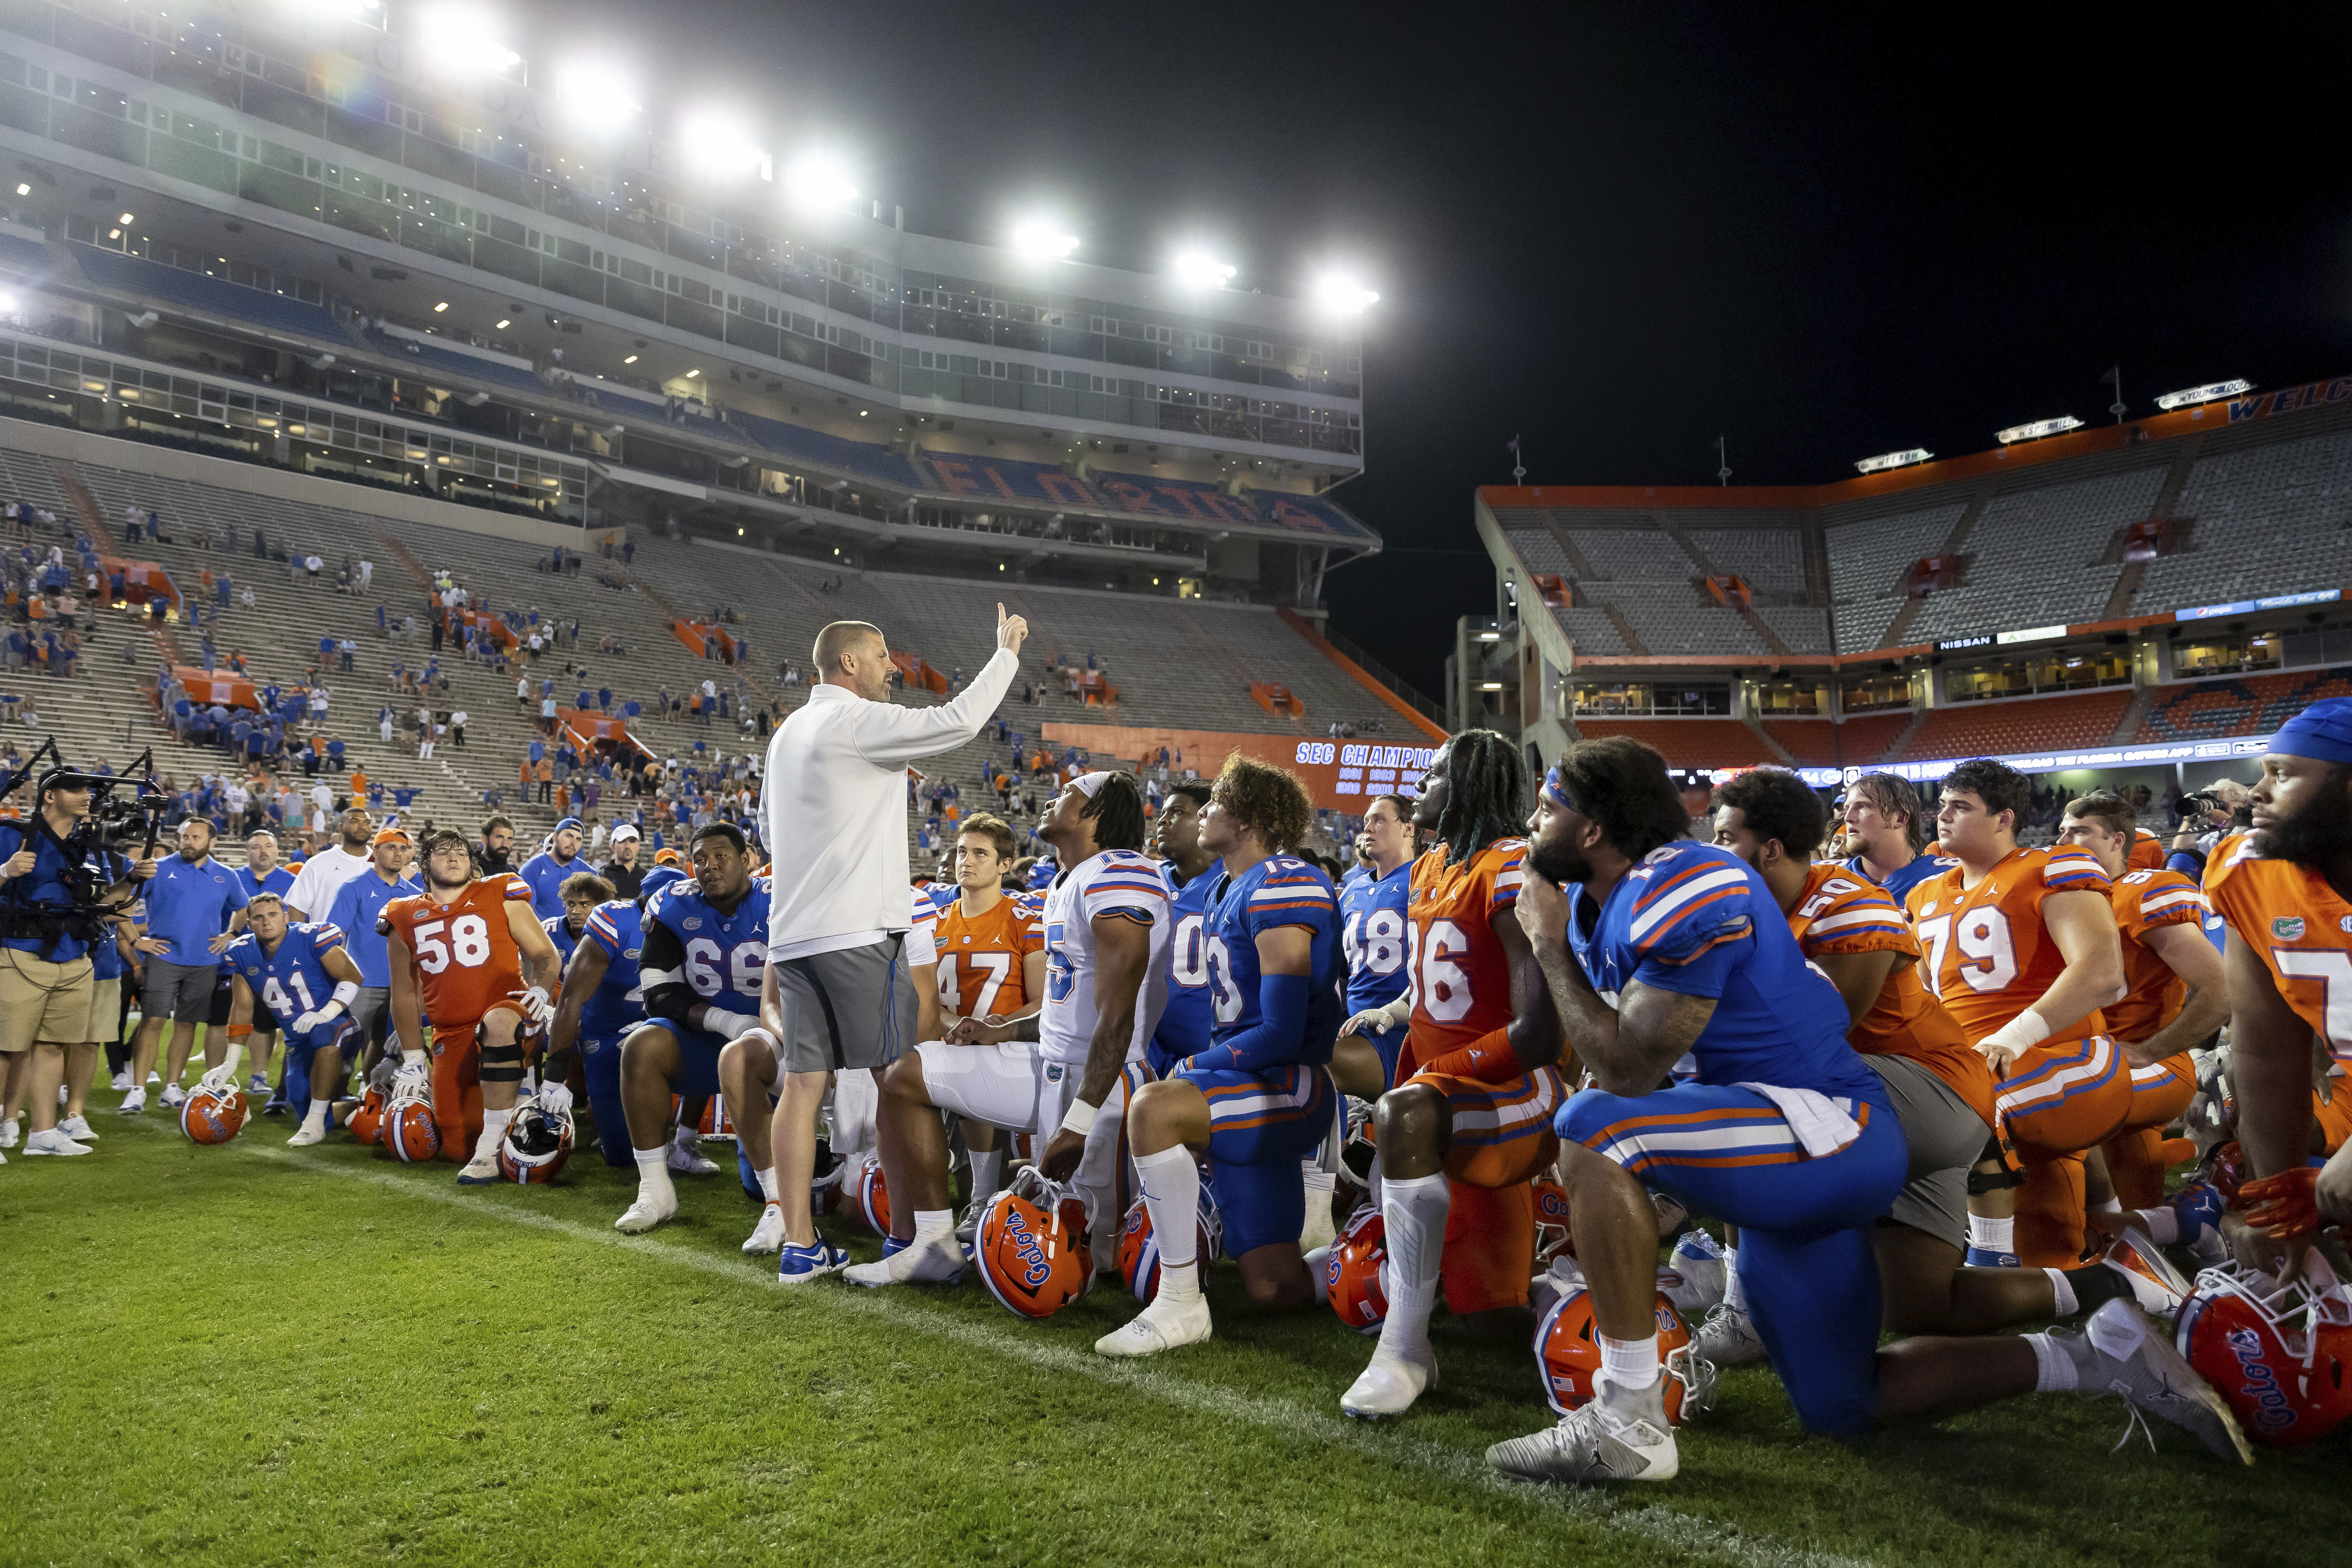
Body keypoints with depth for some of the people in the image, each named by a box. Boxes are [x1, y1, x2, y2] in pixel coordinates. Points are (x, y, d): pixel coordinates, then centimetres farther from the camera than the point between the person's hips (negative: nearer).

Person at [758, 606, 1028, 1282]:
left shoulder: (789, 733, 20)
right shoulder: (854, 721, -8)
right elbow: (956, 722, -15)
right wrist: (1006, 652, -4)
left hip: (793, 933, 8)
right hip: (856, 931, -8)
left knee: (804, 1081, 5)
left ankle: (799, 1244, 7)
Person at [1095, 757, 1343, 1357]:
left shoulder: (1282, 889, -18)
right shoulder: (1226, 885, 14)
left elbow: (1280, 1033, -22)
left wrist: (1192, 1069, -12)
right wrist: (1200, 1067, 6)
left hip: (1295, 1082, -10)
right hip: (1255, 1090, 10)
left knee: (1153, 1110, -34)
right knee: (1275, 1291, 9)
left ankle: (1180, 1304, -23)